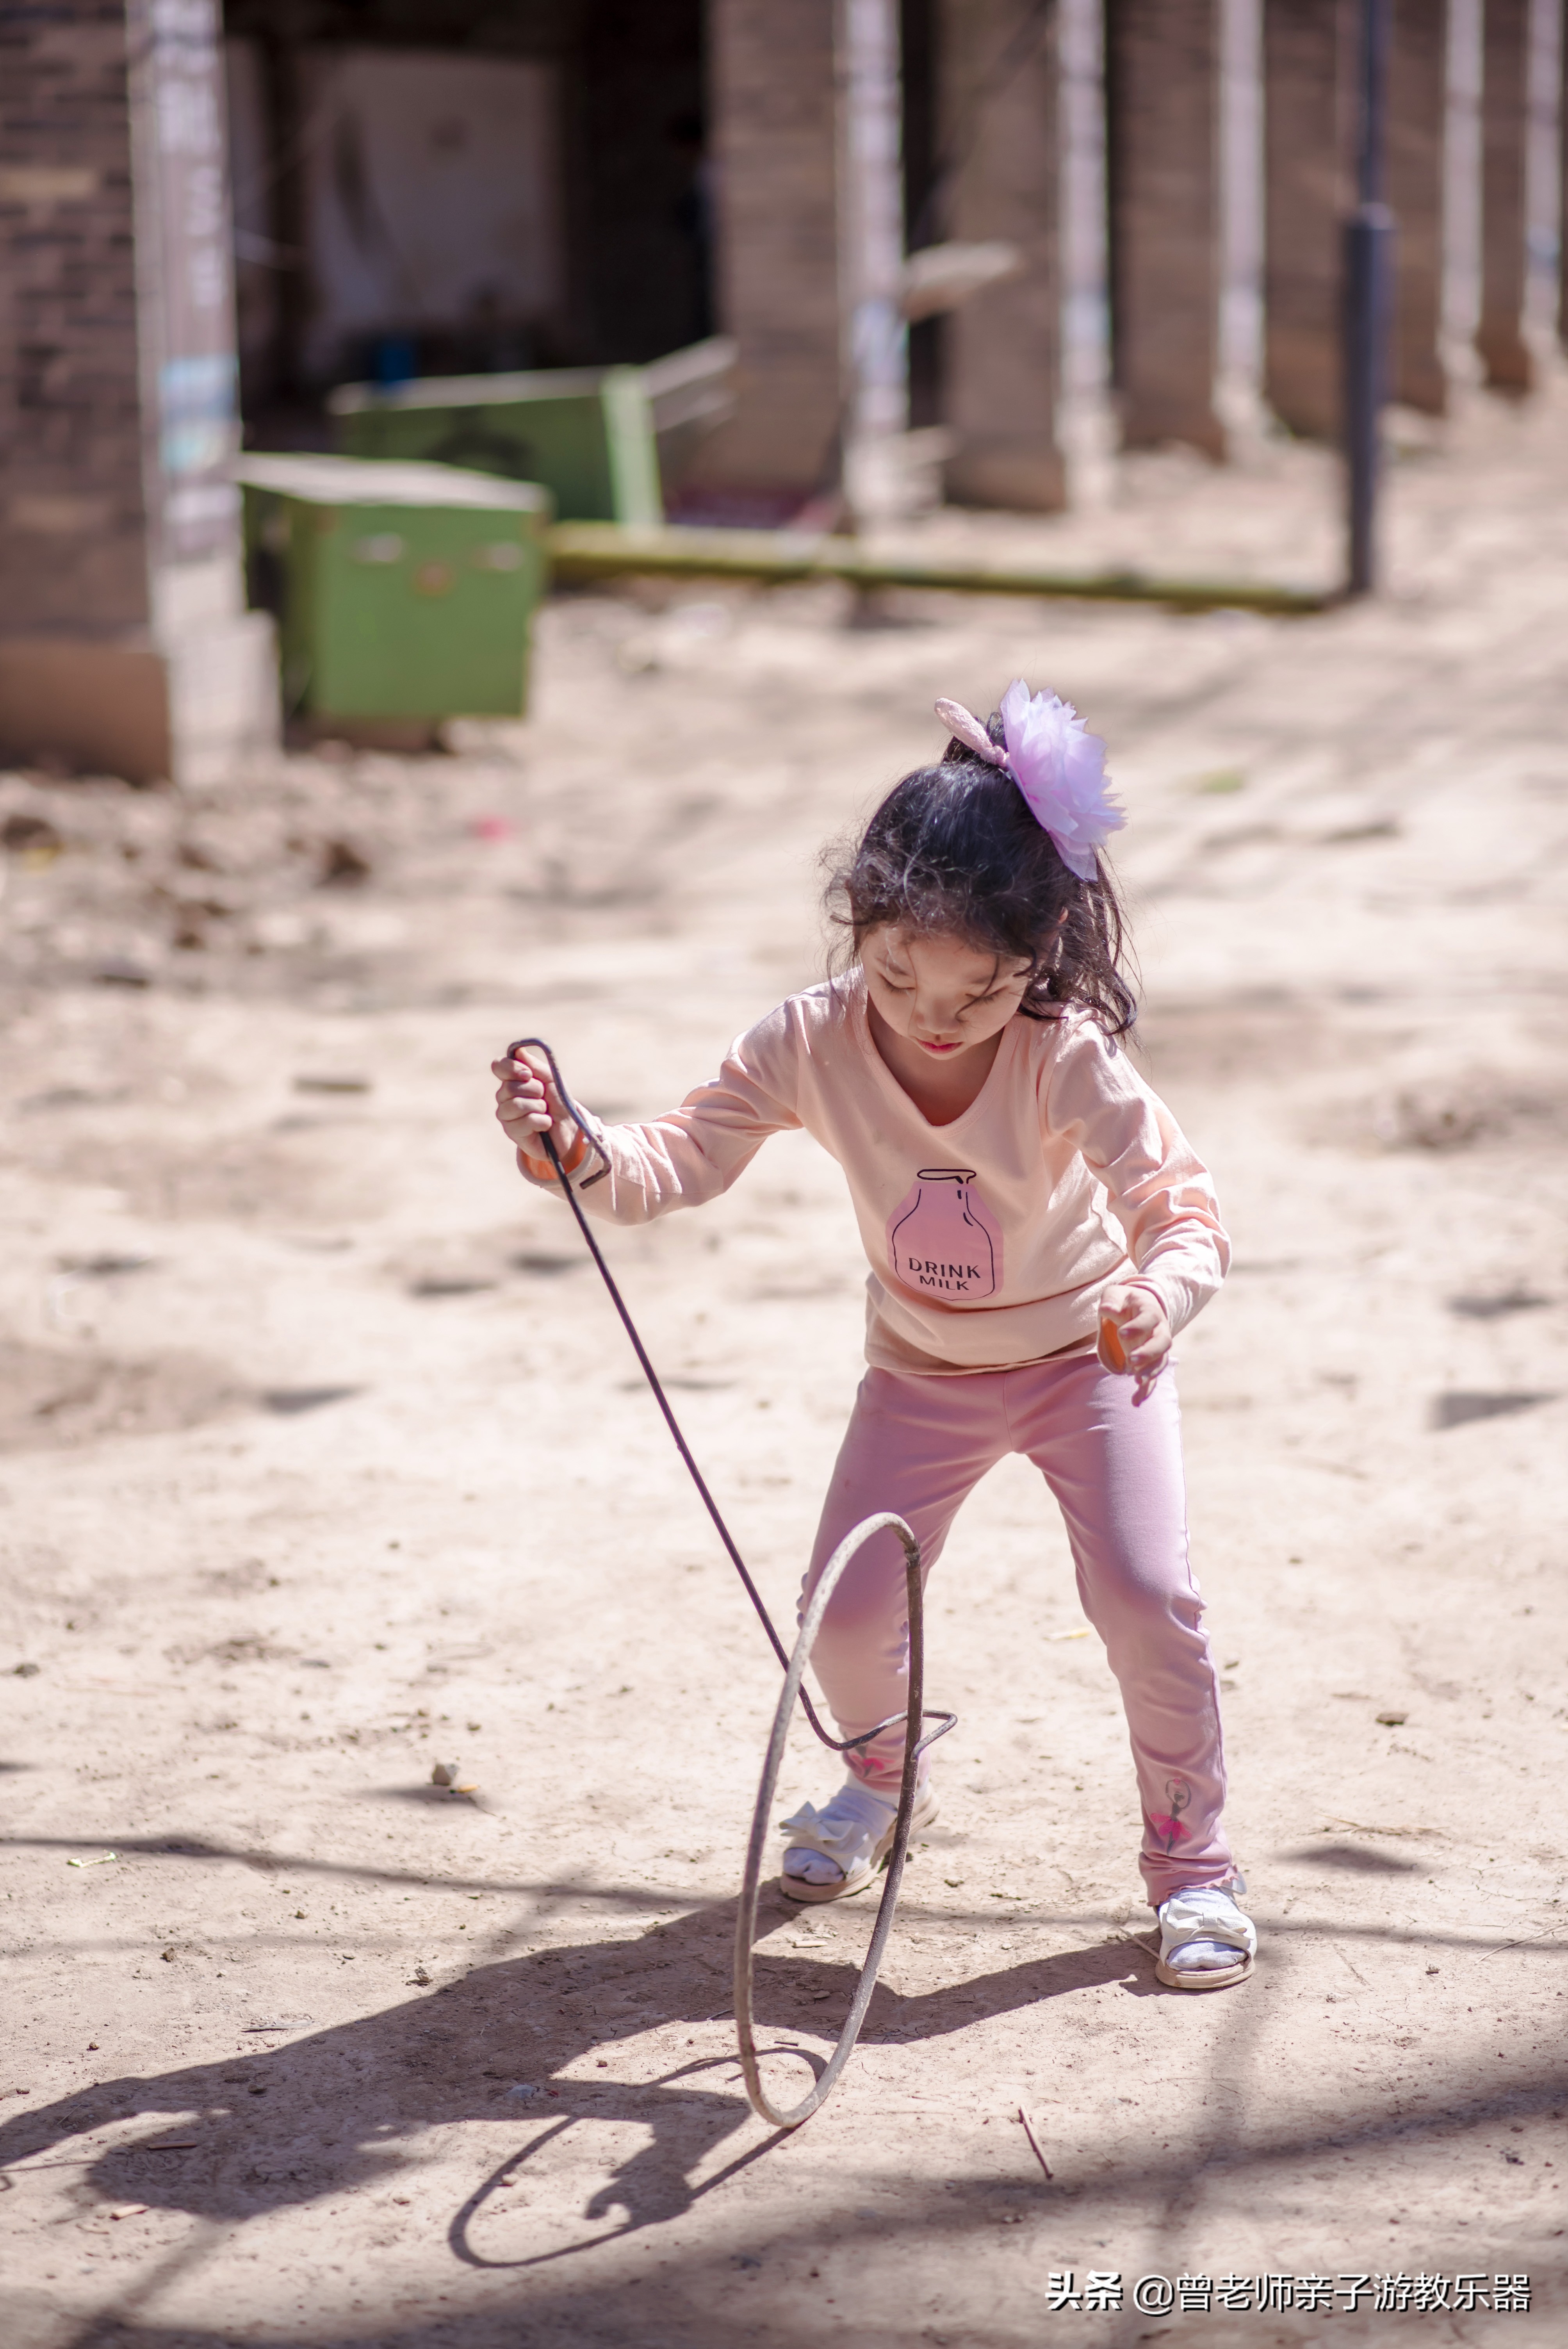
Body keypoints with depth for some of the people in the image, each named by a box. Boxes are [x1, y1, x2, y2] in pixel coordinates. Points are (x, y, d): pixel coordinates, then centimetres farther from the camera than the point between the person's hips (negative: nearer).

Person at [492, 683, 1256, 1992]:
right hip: (924, 1372, 3)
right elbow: (685, 1166, -22)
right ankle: (887, 1780, 33)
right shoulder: (812, 1045, -23)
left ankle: (1191, 1853, 7)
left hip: (1089, 1354, -3)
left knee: (1146, 1596, -18)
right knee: (847, 1612, -4)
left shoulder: (1069, 1061, -31)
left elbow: (1184, 1207, -37)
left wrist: (1162, 1295, -59)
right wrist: (582, 1156, -44)